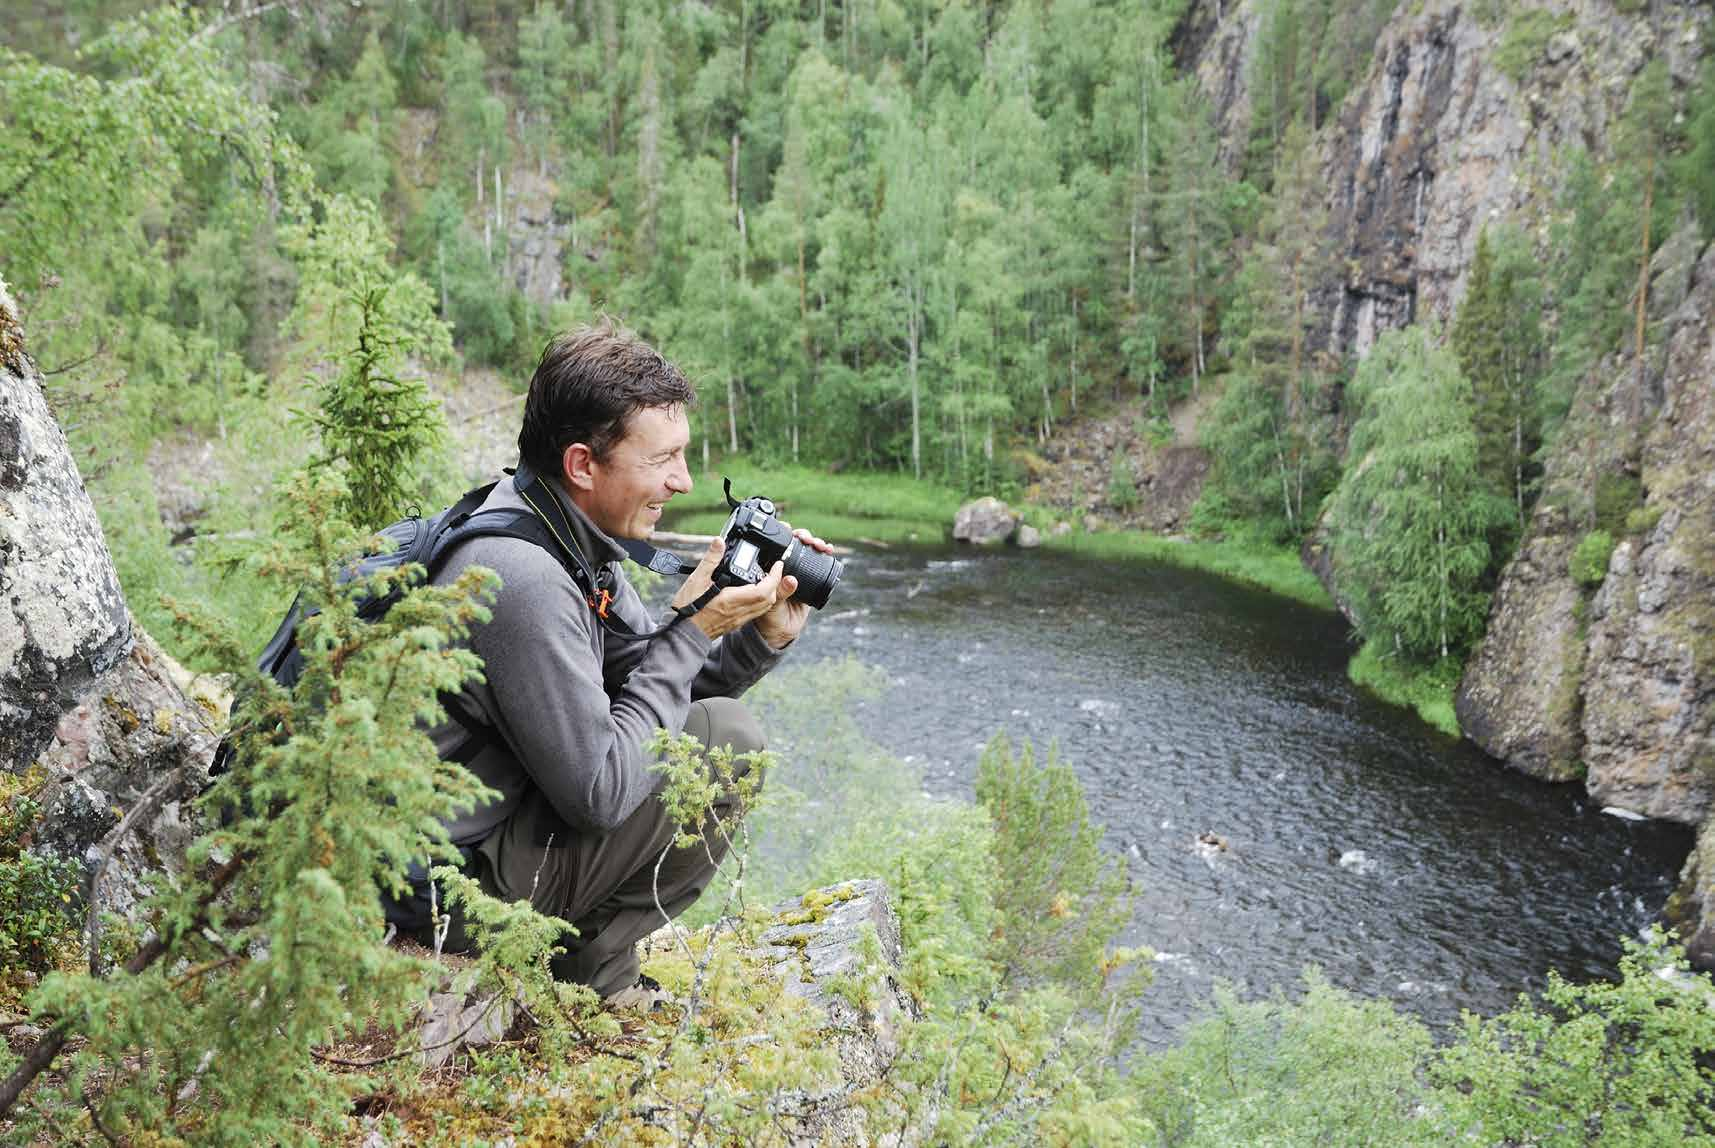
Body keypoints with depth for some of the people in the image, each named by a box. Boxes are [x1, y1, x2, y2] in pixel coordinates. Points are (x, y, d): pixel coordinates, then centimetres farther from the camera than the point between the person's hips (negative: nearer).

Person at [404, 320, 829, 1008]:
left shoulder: (573, 536, 3)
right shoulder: (524, 578, -27)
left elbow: (647, 677, 11)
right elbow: (599, 792, -24)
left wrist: (763, 635, -6)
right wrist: (693, 631, -19)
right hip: (456, 880, -9)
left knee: (702, 714, 17)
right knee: (728, 739, -13)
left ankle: (592, 963, 14)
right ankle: (593, 969, 2)